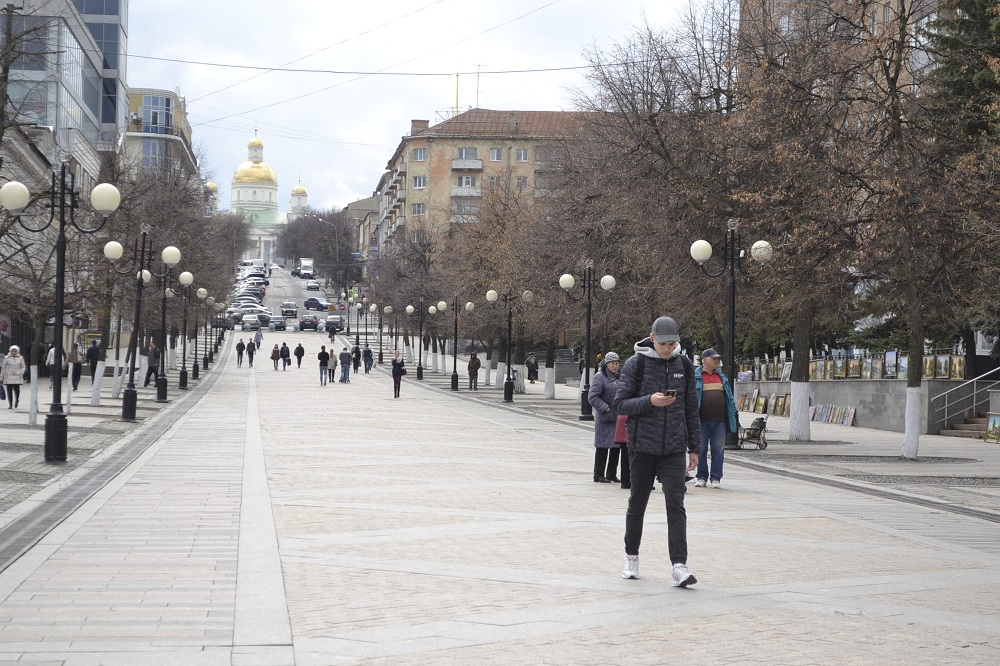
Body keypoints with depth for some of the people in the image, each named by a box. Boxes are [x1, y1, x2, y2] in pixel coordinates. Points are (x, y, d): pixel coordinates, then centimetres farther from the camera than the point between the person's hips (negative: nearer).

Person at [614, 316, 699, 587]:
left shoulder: (684, 365, 7)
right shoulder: (635, 364, -3)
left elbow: (691, 408, 13)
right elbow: (620, 404, -5)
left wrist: (694, 447, 12)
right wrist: (649, 401, -21)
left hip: (674, 449, 1)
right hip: (642, 447, -1)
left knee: (675, 504, -8)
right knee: (637, 503, 10)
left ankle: (679, 565, -12)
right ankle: (631, 556, 29)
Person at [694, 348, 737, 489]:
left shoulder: (721, 377, 16)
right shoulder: (695, 376, 2)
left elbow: (729, 397, 19)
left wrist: (733, 417, 14)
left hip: (719, 420, 3)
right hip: (702, 420, -3)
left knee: (718, 450, 2)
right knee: (701, 449, 5)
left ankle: (716, 478, 8)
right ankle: (702, 477, 14)